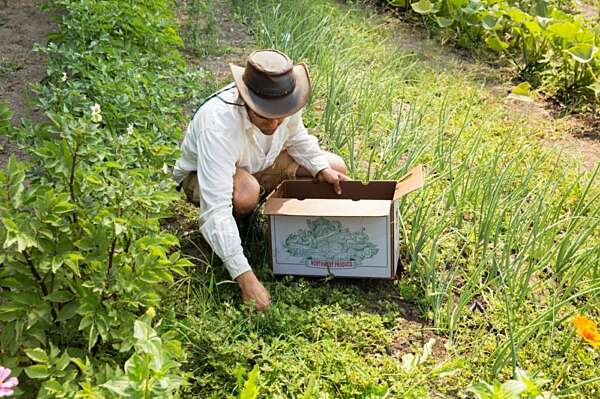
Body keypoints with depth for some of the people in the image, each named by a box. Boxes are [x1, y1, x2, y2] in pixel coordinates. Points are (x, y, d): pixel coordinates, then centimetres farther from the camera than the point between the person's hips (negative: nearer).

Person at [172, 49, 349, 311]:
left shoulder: (284, 102, -25)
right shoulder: (218, 124, -43)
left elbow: (297, 139, 1)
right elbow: (216, 209, -45)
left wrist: (323, 170, -17)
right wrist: (245, 278, -48)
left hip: (259, 163, 6)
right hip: (201, 175, -6)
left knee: (336, 168, -2)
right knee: (245, 193, -40)